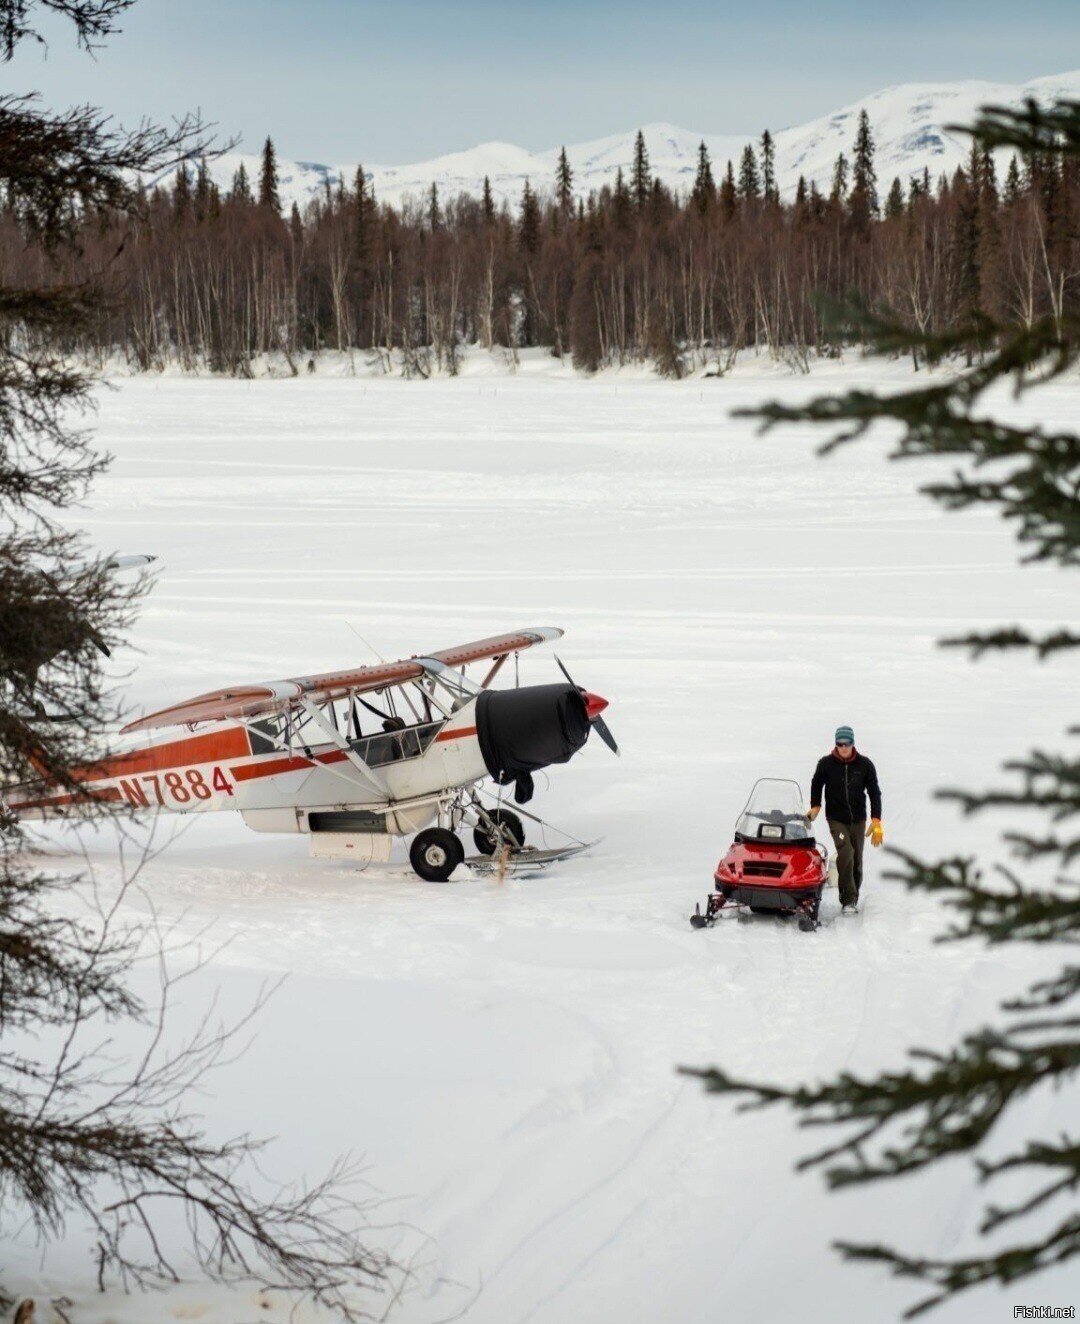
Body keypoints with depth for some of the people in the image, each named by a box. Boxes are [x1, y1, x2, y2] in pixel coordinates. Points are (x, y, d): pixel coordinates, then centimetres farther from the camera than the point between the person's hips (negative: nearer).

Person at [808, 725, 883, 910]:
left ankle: (853, 897, 22)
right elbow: (816, 785, 15)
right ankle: (848, 898, -19)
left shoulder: (864, 764, -2)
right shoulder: (826, 763, -4)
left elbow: (874, 792, 2)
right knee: (845, 853, -22)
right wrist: (815, 806, 5)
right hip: (836, 819, -2)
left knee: (856, 860, 7)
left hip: (858, 819, 2)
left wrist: (876, 821, -5)